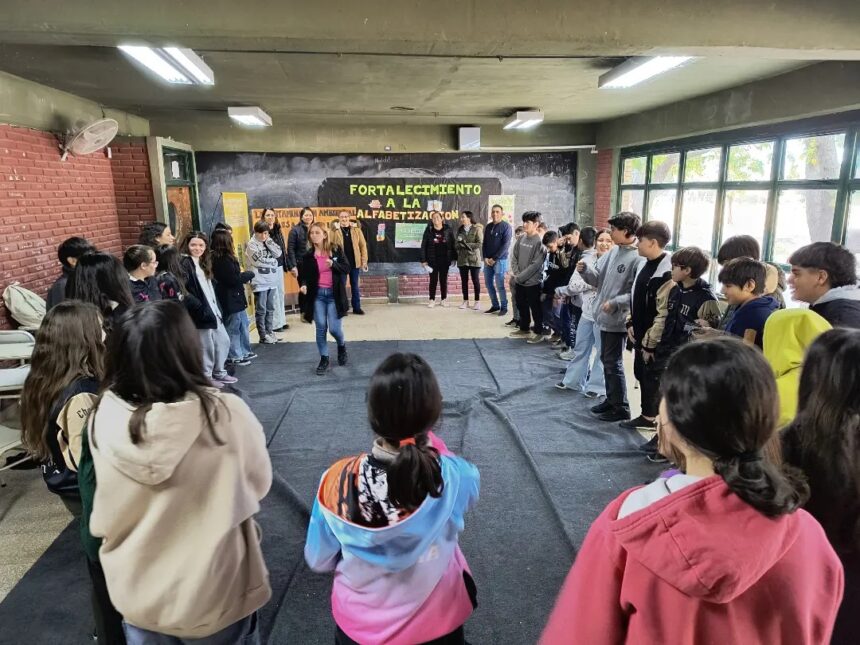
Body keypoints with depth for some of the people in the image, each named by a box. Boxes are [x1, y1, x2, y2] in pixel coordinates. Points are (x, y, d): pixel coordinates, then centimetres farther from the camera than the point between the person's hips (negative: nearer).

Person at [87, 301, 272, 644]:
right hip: (215, 594, -2)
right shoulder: (227, 415, -28)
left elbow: (102, 521, 0)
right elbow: (258, 484, -9)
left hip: (136, 594, 3)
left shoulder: (102, 419, -18)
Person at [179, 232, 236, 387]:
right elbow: (182, 290, -22)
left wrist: (217, 309, 13)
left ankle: (219, 372, 29)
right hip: (201, 312, -9)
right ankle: (206, 377, 16)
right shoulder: (185, 263, -10)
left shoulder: (203, 263, 17)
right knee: (206, 345, 1)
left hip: (213, 310, 9)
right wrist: (199, 307, -27)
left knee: (223, 340, 15)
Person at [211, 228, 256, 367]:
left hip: (236, 298, 10)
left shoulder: (226, 258, 7)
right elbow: (234, 280, -22)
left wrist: (243, 275, -7)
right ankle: (234, 356, 14)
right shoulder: (224, 261, -22)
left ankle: (244, 352, 30)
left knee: (243, 325, 19)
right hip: (230, 300, -10)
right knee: (233, 329, 2)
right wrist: (249, 274, -10)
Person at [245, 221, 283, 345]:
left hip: (272, 281, 6)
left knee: (270, 309, 13)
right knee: (261, 310, 1)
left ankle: (270, 332, 22)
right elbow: (259, 261, -17)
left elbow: (278, 253, -3)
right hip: (260, 282, -6)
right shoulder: (251, 244, -7)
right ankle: (263, 336, 6)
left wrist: (268, 241, -6)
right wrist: (272, 262, -7)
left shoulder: (269, 242, 12)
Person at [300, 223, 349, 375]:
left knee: (334, 328, -4)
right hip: (317, 295, 2)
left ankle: (342, 346, 29)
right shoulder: (308, 256, 2)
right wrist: (304, 285, -16)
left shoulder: (336, 250, -1)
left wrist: (333, 264, -20)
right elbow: (305, 276, 6)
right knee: (321, 328, 1)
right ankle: (324, 359, 15)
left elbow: (347, 269, -3)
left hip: (333, 294, -2)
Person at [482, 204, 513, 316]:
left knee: (499, 285, -6)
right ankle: (495, 305, 20)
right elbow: (484, 243, 13)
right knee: (488, 283, 8)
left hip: (500, 260, -6)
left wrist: (494, 259, -14)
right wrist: (485, 257, -2)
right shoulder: (488, 227, 11)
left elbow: (505, 245, -12)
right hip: (487, 260, 6)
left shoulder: (506, 226, -6)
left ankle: (504, 307, 6)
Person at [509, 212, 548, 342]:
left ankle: (538, 332, 17)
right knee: (521, 306, 17)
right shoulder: (521, 239, 5)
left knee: (535, 308, 4)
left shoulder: (540, 241, -15)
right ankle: (524, 329, 32)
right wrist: (516, 273, -5)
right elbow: (514, 257, 9)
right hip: (519, 281, 7)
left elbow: (535, 265, -19)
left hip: (532, 282, -7)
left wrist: (520, 277, -16)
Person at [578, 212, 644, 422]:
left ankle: (621, 408, 13)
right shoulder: (613, 251, 8)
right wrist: (586, 269, -7)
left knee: (613, 363, 0)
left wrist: (616, 303, -29)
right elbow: (598, 278, 11)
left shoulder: (638, 258, -19)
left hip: (619, 320, -9)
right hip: (605, 317, 9)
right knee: (606, 360, 17)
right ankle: (611, 400, 31)